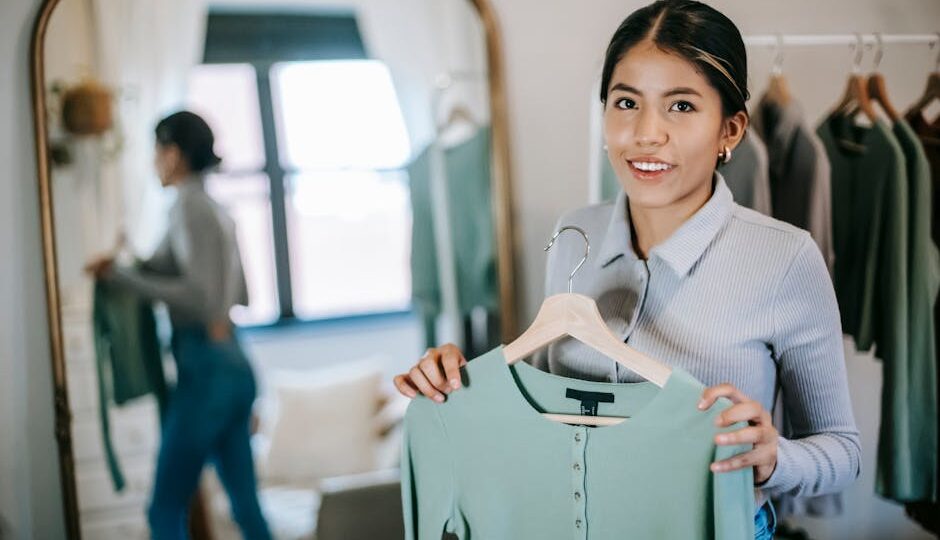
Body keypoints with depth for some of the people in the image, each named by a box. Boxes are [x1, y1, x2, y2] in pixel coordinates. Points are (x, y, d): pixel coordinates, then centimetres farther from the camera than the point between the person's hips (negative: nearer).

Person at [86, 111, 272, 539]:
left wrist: (121, 275, -15)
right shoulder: (217, 210, 16)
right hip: (234, 366, 9)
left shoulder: (188, 206, -9)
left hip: (206, 367, -9)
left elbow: (200, 296, -18)